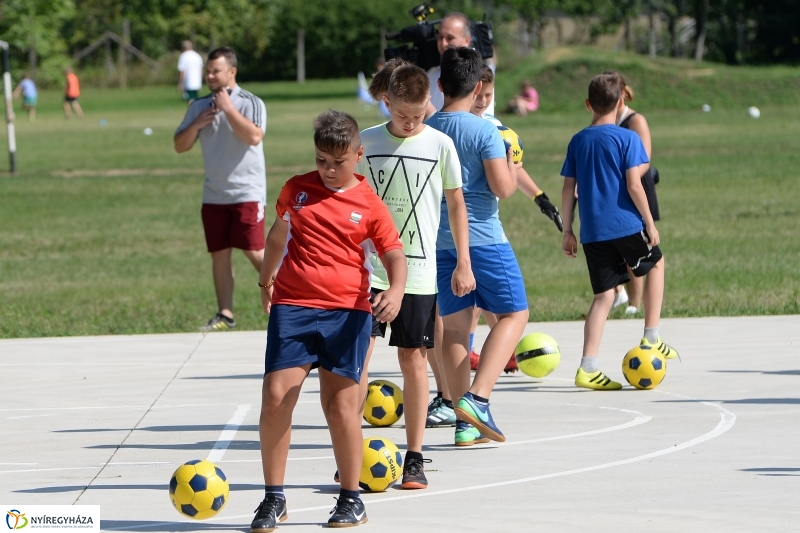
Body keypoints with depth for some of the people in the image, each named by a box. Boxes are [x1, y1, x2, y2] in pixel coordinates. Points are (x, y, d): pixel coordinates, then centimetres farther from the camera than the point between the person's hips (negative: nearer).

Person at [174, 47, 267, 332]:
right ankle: (225, 315, 9)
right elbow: (180, 146, 10)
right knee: (219, 254, 4)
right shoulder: (199, 106, 9)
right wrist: (196, 125, -8)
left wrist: (228, 108, -19)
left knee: (255, 252, -8)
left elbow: (254, 136, -23)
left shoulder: (250, 103, -5)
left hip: (247, 192, -5)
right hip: (214, 195, 5)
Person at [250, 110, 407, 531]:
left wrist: (395, 290, -21)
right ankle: (273, 499, 2)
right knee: (275, 397, -9)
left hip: (347, 312, -2)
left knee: (340, 404, -4)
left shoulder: (369, 205, 2)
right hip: (292, 307, 2)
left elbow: (394, 255, -1)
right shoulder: (296, 190, 11)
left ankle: (351, 499, 12)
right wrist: (266, 280, 38)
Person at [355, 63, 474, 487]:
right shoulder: (366, 143, 1)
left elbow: (455, 203, 8)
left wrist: (463, 263, 5)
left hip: (419, 269, 0)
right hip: (369, 266, 0)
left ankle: (414, 458, 9)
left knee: (413, 357, 3)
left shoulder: (440, 145, 0)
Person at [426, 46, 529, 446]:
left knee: (453, 324, 8)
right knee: (513, 313, 8)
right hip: (483, 238, -5)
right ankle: (476, 398, -10)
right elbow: (503, 187, -15)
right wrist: (512, 164, 5)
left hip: (439, 240, 5)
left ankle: (465, 422, 8)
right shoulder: (484, 131, -12)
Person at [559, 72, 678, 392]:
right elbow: (634, 186, -12)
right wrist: (650, 222, -4)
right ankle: (651, 339, 20)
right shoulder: (627, 138, -6)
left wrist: (568, 231, 13)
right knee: (655, 264, 23)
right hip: (626, 225, -4)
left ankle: (588, 368, -5)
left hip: (592, 231, 4)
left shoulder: (577, 141, 8)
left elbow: (568, 189, 7)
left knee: (604, 294, 6)